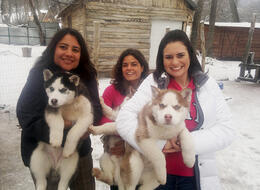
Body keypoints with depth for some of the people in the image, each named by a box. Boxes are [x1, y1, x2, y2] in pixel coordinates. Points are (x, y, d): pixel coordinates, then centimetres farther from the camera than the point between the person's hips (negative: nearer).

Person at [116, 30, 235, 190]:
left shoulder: (208, 85, -2)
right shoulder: (153, 83, -6)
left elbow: (226, 129, -6)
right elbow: (124, 119, -13)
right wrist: (157, 143, -20)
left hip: (196, 176, 1)